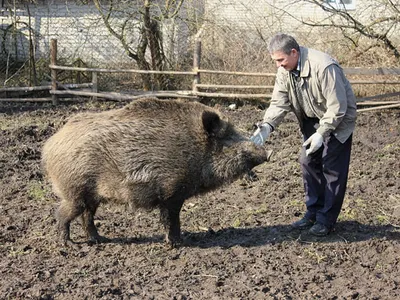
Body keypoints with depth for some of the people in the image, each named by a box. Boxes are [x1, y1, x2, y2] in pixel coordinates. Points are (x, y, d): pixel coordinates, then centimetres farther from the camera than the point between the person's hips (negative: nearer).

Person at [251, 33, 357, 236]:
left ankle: (327, 219, 4)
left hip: (338, 120, -7)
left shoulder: (324, 67, -32)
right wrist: (267, 125, -26)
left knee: (332, 168, -5)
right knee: (308, 163, 7)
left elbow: (337, 107, -29)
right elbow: (279, 102, -9)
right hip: (312, 121, 7)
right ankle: (313, 212, 20)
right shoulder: (284, 70, -9)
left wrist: (322, 133, -33)